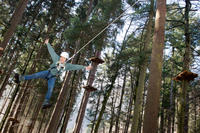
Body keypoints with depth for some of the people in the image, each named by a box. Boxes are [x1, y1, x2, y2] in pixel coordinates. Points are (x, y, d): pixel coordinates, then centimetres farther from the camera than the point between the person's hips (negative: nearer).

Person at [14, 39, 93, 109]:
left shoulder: (67, 65, 3)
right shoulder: (57, 59, 6)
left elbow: (76, 66, 0)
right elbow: (52, 51, 10)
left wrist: (85, 67, -5)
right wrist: (48, 44, 15)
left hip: (53, 78, -1)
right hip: (48, 73, 1)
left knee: (50, 89, -20)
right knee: (37, 75, -21)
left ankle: (46, 103, -30)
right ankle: (21, 78, -25)